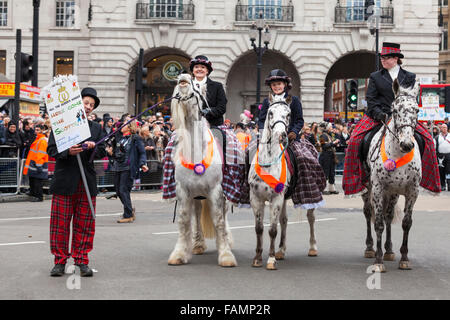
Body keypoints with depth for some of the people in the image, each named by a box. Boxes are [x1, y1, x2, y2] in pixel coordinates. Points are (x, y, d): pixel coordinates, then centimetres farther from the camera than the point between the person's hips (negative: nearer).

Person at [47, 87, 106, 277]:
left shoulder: (96, 128, 15)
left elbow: (102, 152, 10)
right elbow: (51, 149, -2)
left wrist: (92, 147, -12)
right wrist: (68, 152, -19)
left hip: (87, 182, 3)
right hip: (64, 181, -3)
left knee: (84, 225, 5)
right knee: (60, 223, 1)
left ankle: (82, 261, 13)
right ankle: (60, 260, 11)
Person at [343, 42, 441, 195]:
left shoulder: (409, 77, 10)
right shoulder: (375, 77, 9)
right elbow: (370, 99, 4)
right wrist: (380, 114, -14)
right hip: (378, 117, -1)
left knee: (427, 139, -15)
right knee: (355, 140, -22)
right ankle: (361, 174, -11)